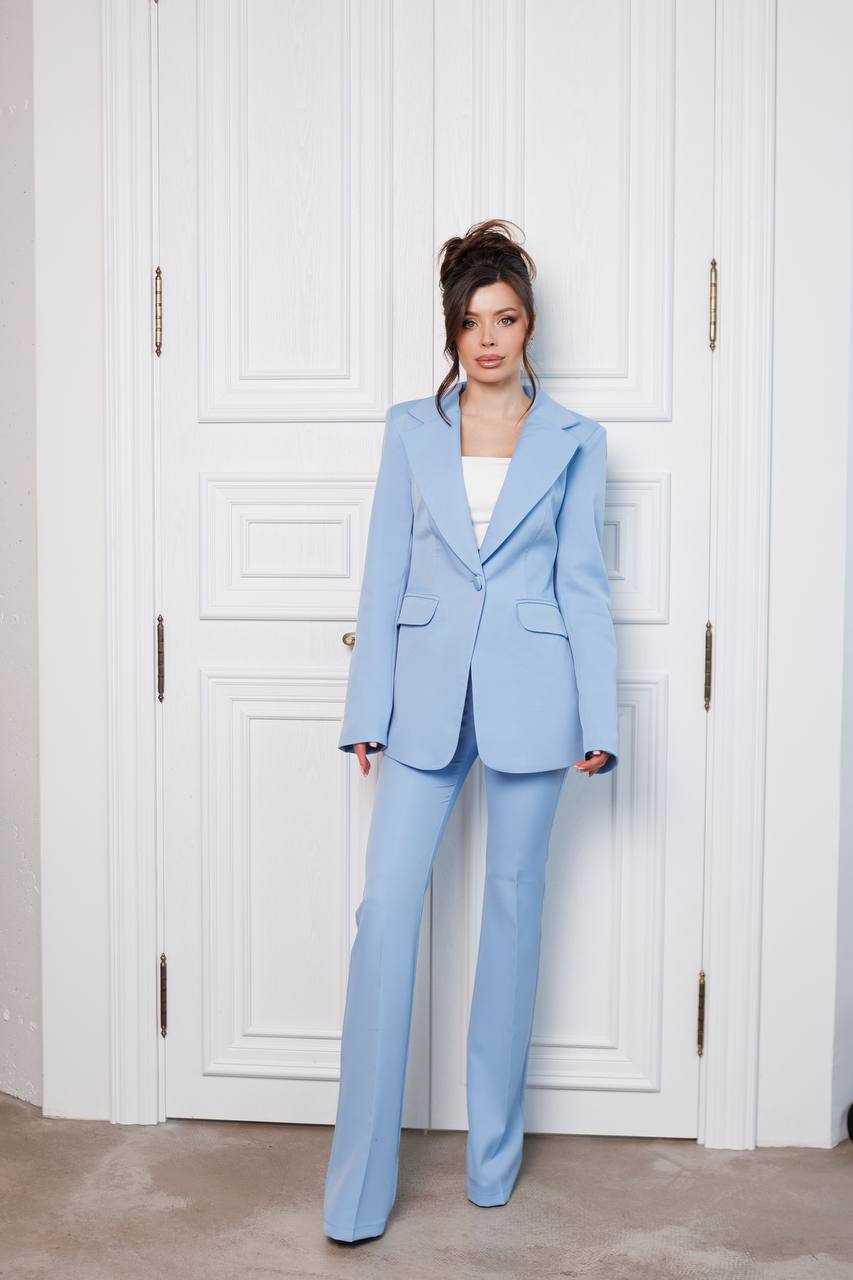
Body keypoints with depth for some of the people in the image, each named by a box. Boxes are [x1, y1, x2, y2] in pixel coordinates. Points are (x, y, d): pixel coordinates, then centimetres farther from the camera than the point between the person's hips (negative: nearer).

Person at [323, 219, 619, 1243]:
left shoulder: (572, 440, 5)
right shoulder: (410, 430, 8)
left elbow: (582, 582, 3)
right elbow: (385, 573, 5)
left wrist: (597, 719, -2)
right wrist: (368, 712, 0)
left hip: (529, 692, 0)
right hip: (427, 687, 1)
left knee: (513, 906, 8)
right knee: (385, 909, -6)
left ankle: (493, 1153, 23)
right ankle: (359, 1186, 3)